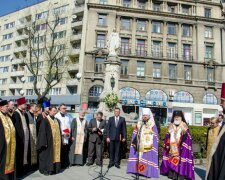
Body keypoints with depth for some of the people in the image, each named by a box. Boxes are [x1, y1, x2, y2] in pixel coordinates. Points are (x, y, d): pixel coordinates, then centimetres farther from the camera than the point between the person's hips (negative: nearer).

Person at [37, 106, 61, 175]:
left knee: (56, 154, 11)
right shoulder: (45, 120, -8)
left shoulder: (56, 120, 13)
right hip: (49, 141, -6)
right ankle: (46, 169, 14)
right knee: (47, 155, 2)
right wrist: (44, 142, -18)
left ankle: (55, 168, 21)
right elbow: (42, 132, -12)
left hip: (57, 142, 6)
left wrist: (60, 140, 10)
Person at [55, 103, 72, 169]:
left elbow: (70, 125, 11)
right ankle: (61, 164, 13)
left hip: (67, 137, 4)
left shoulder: (68, 116, 11)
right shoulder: (57, 116, -6)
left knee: (66, 151, 6)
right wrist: (63, 133, -12)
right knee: (61, 151, 1)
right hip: (60, 137, -4)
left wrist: (69, 133, -2)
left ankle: (66, 163, 17)